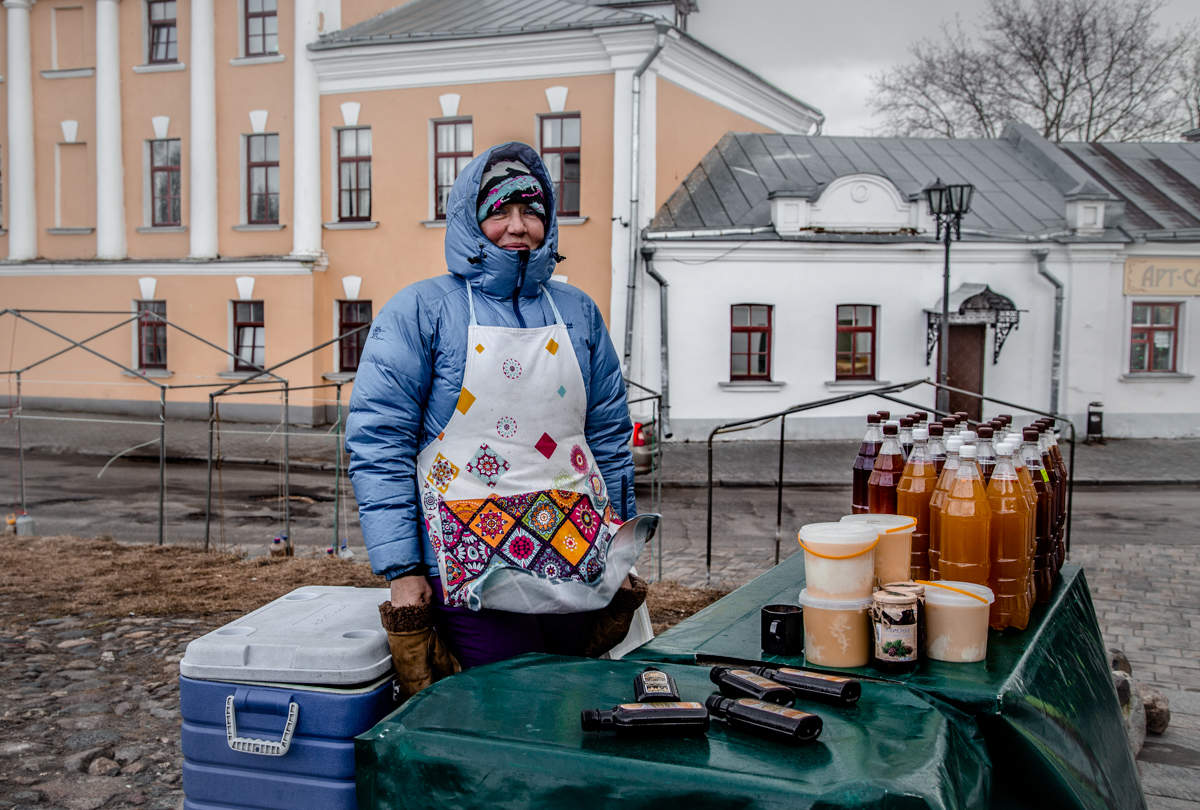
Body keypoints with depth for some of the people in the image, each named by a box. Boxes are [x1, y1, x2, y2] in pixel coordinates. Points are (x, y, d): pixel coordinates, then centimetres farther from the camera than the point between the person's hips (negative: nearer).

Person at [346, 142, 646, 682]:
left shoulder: (578, 312, 12)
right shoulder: (422, 309, -2)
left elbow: (609, 436, 16)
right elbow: (377, 442, -6)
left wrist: (619, 555, 15)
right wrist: (401, 568, -11)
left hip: (580, 575, 5)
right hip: (474, 580, -4)